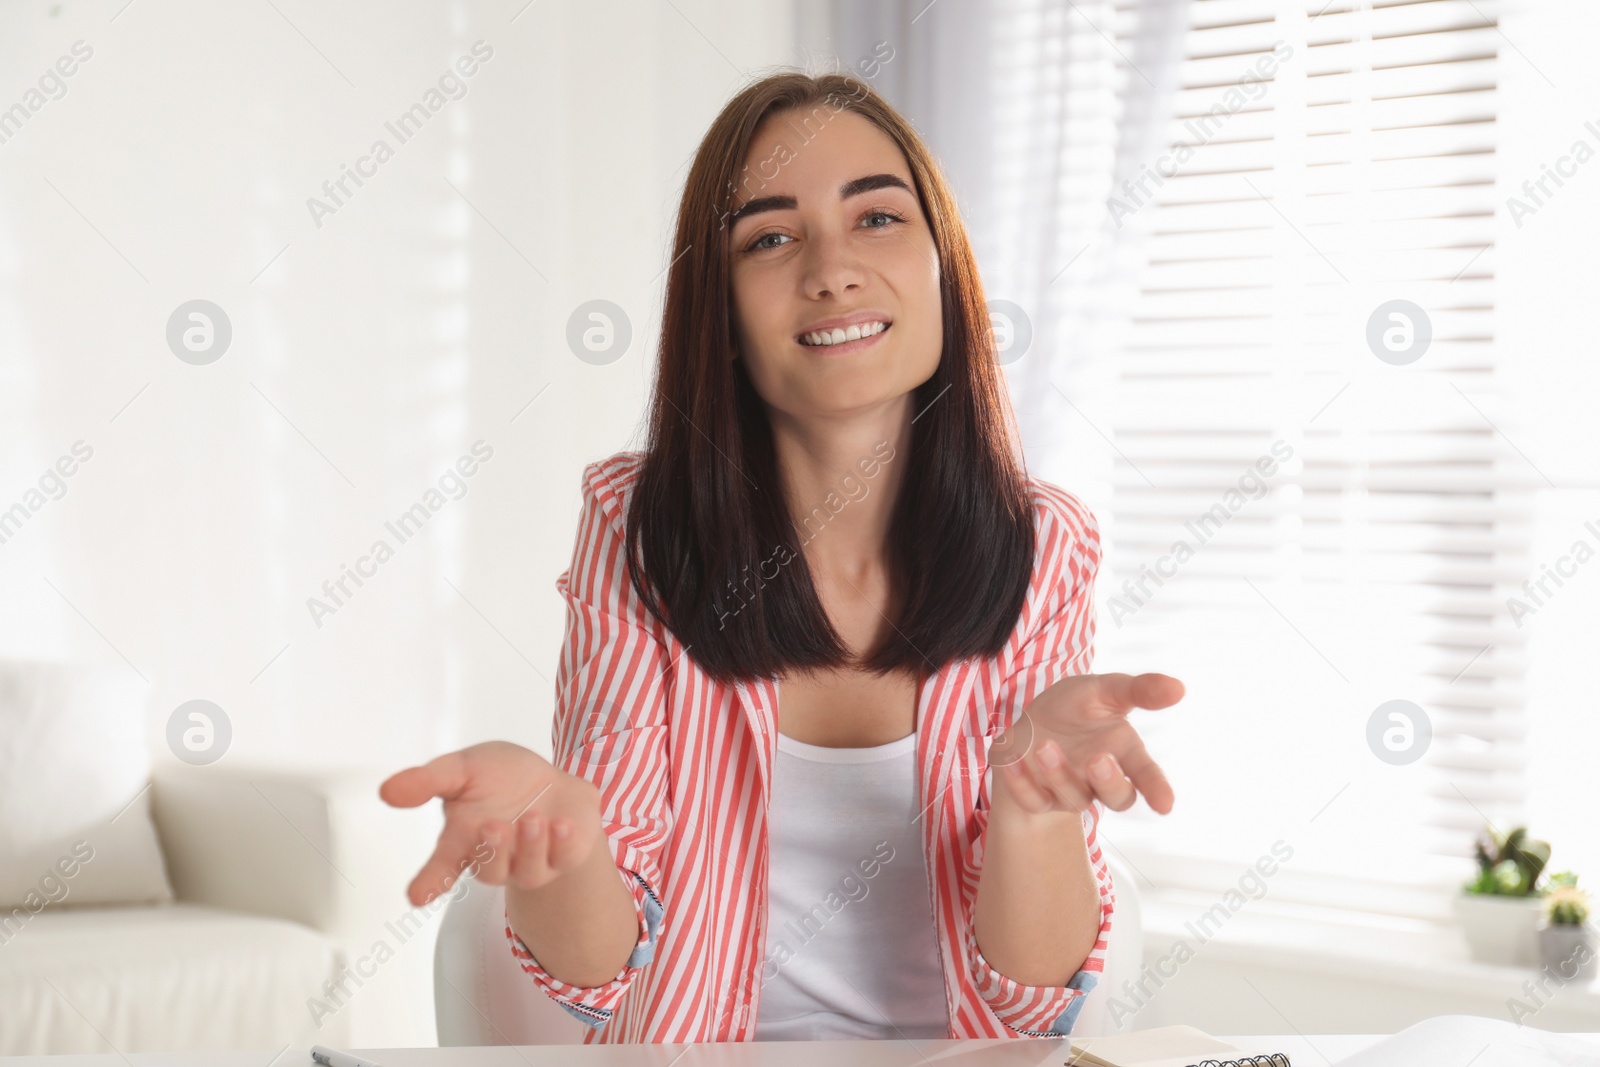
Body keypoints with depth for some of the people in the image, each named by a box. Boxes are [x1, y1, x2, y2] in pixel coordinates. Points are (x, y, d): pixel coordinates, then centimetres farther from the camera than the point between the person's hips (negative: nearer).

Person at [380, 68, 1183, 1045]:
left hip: (959, 1048, 0)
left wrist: (1033, 801, -25)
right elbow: (599, 969, -8)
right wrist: (549, 829, -28)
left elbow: (1035, 997, -7)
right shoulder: (637, 532, -6)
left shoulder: (1041, 550, -5)